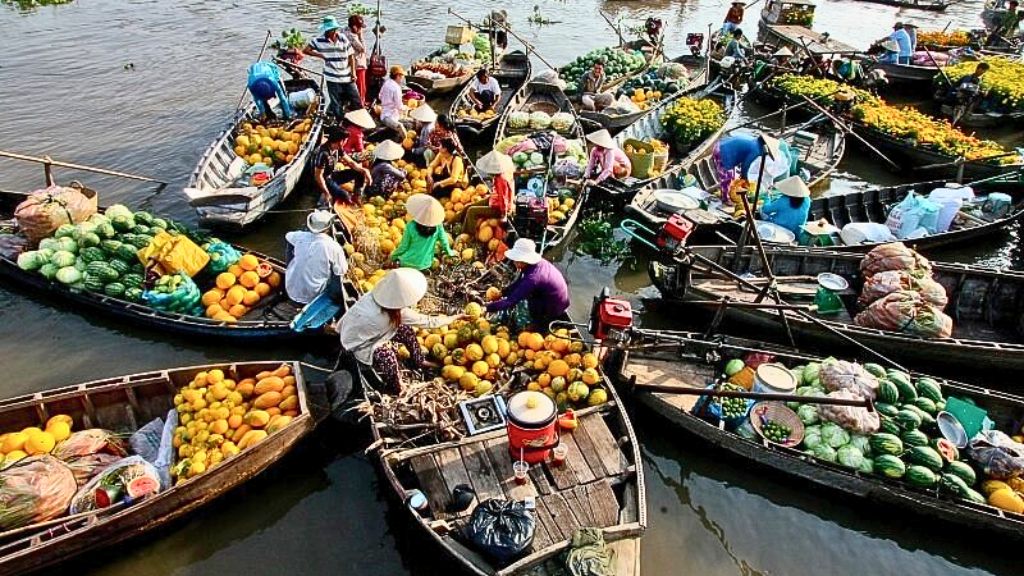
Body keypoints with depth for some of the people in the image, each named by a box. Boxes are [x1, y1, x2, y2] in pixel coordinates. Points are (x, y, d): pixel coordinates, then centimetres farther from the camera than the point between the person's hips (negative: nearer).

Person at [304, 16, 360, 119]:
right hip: (333, 78, -2)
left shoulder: (344, 39, 1)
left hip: (348, 77, 2)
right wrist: (320, 55, -8)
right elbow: (305, 50, 2)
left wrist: (353, 73, -2)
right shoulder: (319, 41, -4)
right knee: (337, 105, 4)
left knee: (356, 102, 5)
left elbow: (351, 56, 5)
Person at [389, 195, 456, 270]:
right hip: (426, 264, 3)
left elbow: (404, 246, -12)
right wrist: (449, 252, 16)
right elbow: (444, 241, -4)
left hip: (409, 263, -3)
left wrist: (393, 256, 7)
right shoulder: (437, 225, -17)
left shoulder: (411, 226, -22)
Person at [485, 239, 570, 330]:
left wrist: (487, 307, -25)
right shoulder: (536, 263, -8)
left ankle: (538, 325, 6)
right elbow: (518, 282, 7)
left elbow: (511, 301, -31)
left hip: (555, 310, -8)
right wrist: (502, 293, -2)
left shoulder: (533, 277, -33)